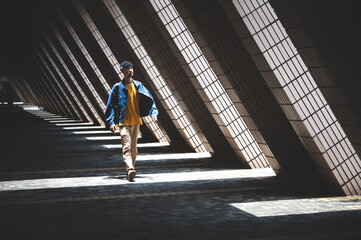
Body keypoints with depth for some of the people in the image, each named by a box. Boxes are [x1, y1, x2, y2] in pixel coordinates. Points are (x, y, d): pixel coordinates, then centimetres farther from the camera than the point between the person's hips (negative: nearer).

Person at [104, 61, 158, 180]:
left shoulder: (138, 86, 9)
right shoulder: (117, 87, -1)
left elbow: (149, 99, 8)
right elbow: (110, 105, 0)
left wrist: (153, 112, -8)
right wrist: (111, 122, -7)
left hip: (136, 121, 4)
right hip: (123, 122, -4)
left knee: (133, 148, 11)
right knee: (126, 147, -17)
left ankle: (131, 167, 24)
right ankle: (130, 170, -30)